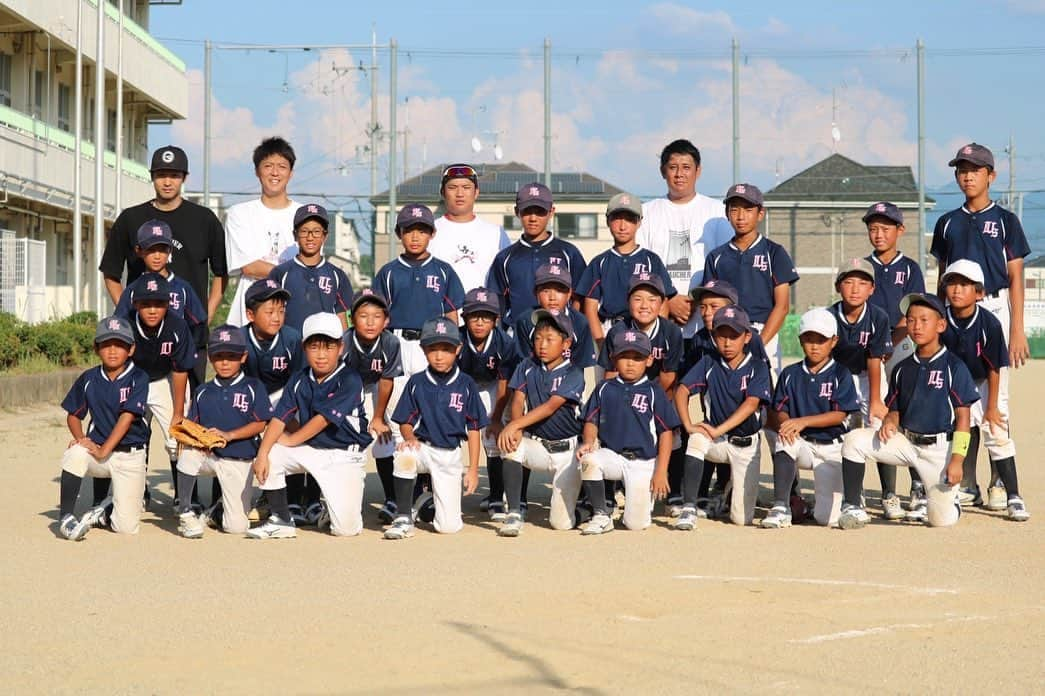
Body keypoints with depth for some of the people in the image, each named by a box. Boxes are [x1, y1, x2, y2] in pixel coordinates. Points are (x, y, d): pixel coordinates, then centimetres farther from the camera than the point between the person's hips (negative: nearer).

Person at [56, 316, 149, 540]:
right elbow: (73, 415, 10)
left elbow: (127, 417, -15)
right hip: (97, 448, 2)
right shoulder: (88, 379, 3)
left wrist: (104, 450, -23)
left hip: (130, 456, -2)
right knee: (76, 453, -36)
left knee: (126, 527, -10)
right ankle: (65, 517, -21)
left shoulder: (138, 378, -8)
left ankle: (104, 511, 25)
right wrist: (81, 438, -11)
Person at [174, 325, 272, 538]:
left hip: (239, 460, -2)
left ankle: (223, 508, 27)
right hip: (208, 454, 2)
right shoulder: (202, 392, 11)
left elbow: (260, 424, -6)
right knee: (187, 454, -35)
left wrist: (228, 435, -19)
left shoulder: (253, 387, 1)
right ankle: (185, 513, -17)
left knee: (236, 526, -11)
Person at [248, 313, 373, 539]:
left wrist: (291, 440, -9)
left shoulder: (349, 381, -16)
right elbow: (280, 417, -5)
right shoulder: (299, 381, 2)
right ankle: (282, 521, 0)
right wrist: (262, 454, -18)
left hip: (344, 455, -5)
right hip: (309, 450, 5)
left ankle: (340, 506, 23)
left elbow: (323, 419, -19)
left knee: (346, 528, -16)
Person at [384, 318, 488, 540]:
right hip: (422, 447, 0)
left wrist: (473, 469, 0)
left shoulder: (466, 384, 0)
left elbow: (473, 429, 3)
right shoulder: (417, 383, 2)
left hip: (450, 455, 0)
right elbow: (405, 422, 5)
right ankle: (404, 519, -20)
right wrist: (410, 437, -18)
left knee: (449, 526, -9)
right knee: (403, 456, -39)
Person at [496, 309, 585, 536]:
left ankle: (580, 491, 27)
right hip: (535, 443, 3)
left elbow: (551, 406, -20)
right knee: (510, 445, -34)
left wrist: (515, 424, -31)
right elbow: (518, 400, -7)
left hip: (566, 449, -3)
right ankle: (514, 515, -25)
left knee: (562, 523, -9)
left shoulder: (573, 374, -8)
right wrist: (516, 430, -28)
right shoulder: (527, 368, 5)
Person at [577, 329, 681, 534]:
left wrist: (661, 471, -7)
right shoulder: (605, 389, 8)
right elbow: (591, 421, 8)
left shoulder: (654, 392, 0)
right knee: (588, 459, -34)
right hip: (612, 455, 2)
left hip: (644, 463, -2)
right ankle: (601, 516, -16)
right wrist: (588, 442, -15)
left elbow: (666, 432, 0)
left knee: (636, 523, -13)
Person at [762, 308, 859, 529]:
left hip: (831, 447, -2)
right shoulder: (790, 374, 8)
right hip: (801, 444, 2)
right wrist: (785, 423, -23)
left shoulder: (840, 375, -1)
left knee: (828, 517, -13)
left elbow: (839, 415, -12)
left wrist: (803, 421, -23)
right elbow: (780, 411, 2)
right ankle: (781, 507, -30)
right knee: (784, 441, -37)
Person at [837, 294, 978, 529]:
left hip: (940, 449, -4)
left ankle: (949, 499, 28)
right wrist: (888, 422, -10)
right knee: (854, 440, -18)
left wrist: (957, 459, -15)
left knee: (941, 519, -9)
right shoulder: (902, 369, 9)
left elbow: (963, 417, -8)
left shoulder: (953, 366, -7)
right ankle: (852, 507, -7)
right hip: (906, 442, 4)